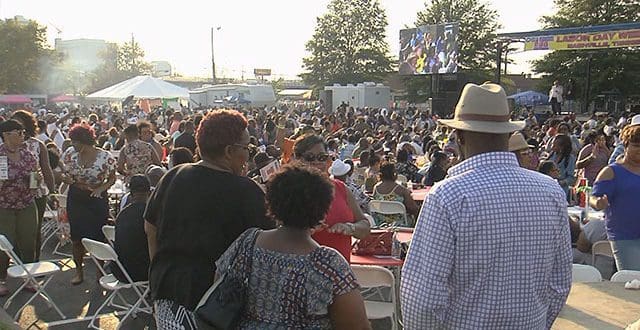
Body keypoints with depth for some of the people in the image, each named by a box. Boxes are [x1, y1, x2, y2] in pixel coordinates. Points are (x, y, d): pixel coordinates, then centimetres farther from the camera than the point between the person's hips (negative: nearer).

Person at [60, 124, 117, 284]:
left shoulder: (105, 157, -14)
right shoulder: (70, 154, -5)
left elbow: (112, 179, -3)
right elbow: (64, 174, 5)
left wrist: (101, 188, -21)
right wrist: (67, 178, -19)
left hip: (98, 200, -3)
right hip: (76, 199, 3)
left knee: (98, 237, 3)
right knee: (77, 237, 9)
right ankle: (79, 271, 26)